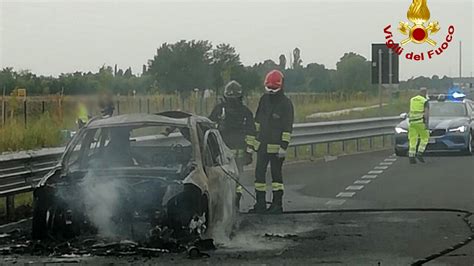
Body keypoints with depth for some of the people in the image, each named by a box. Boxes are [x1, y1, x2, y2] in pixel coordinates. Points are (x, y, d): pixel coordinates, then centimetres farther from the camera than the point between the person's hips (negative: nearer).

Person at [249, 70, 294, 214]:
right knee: (259, 173, 7)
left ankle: (277, 203, 4)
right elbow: (257, 120, 19)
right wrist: (255, 136, 18)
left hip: (276, 146, -6)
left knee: (276, 173, -1)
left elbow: (288, 127, -11)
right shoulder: (264, 99, 9)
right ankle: (260, 203, 13)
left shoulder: (286, 103, -9)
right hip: (262, 144, 6)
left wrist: (284, 146, -16)